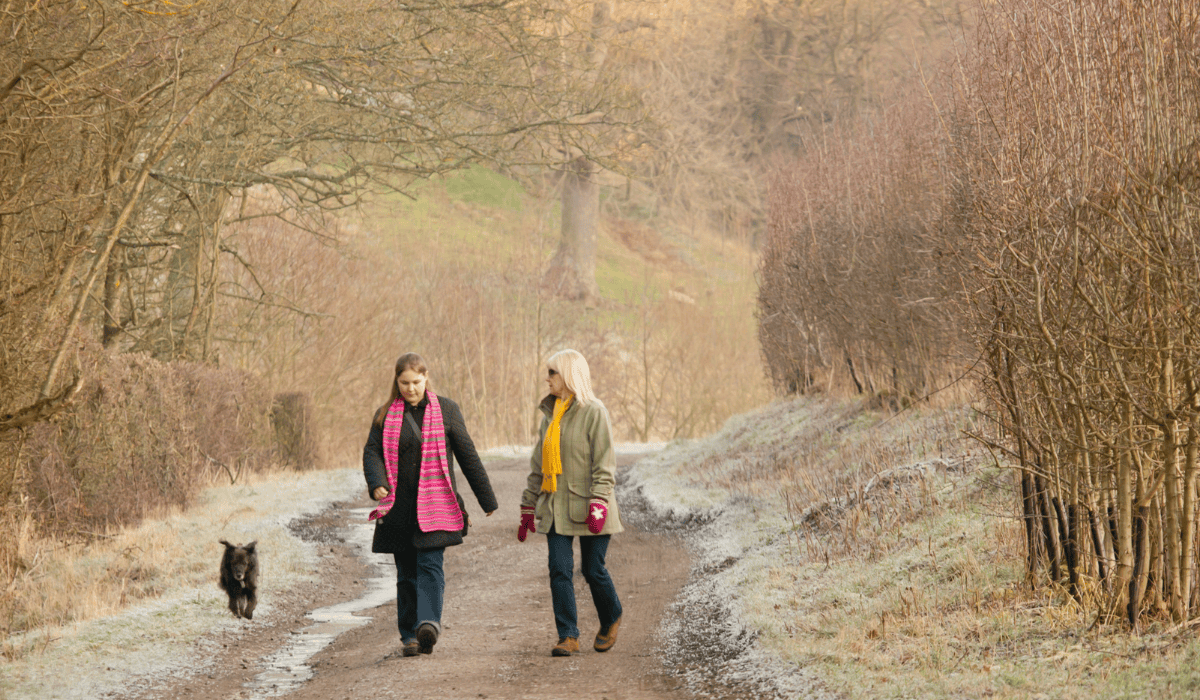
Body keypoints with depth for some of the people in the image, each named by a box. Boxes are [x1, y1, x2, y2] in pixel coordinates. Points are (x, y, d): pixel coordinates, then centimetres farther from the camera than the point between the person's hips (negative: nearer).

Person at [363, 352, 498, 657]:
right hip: (399, 507, 2)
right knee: (406, 572, 5)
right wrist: (377, 483, -21)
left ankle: (428, 622, -29)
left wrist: (487, 499, 12)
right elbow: (372, 451, 0)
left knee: (429, 564, -16)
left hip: (435, 506, -2)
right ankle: (409, 635, 10)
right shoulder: (385, 415, 9)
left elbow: (467, 454, 9)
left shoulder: (446, 410, 5)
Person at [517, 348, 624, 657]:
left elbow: (604, 463, -13)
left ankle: (611, 620, 28)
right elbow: (538, 464, 18)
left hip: (585, 505, -6)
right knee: (559, 569, -5)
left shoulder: (593, 412, -8)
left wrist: (598, 503, -22)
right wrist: (528, 507, 17)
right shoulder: (551, 413, 13)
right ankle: (568, 636, -3)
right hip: (556, 507, 6)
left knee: (593, 570, 2)